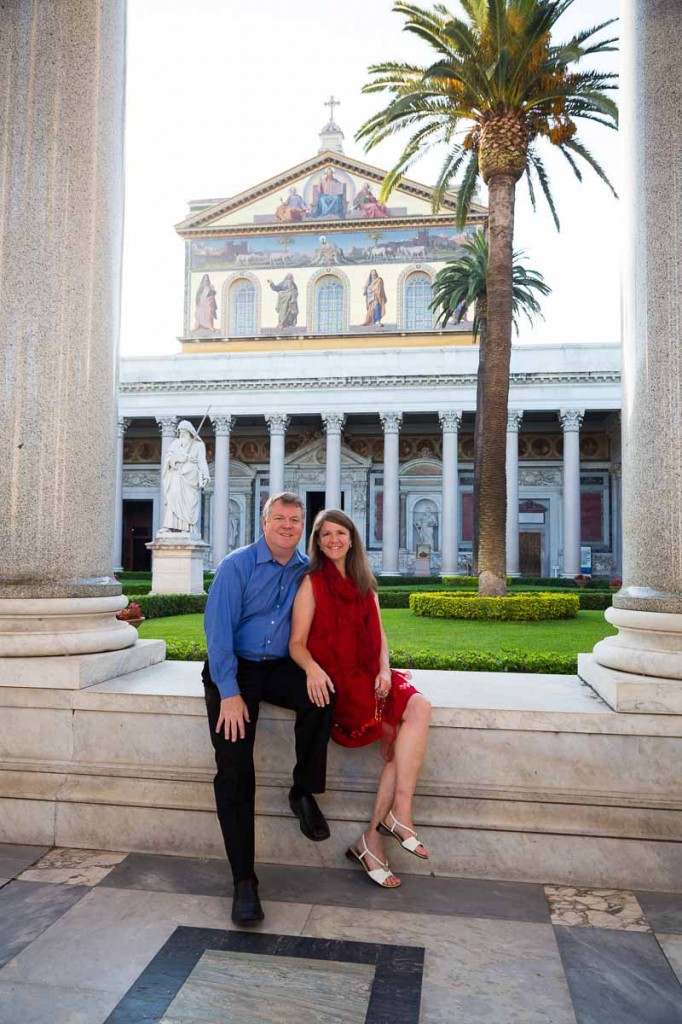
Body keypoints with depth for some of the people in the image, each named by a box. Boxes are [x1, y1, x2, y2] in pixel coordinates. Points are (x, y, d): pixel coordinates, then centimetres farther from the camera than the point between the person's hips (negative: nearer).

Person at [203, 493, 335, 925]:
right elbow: (218, 630, -12)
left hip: (279, 667, 3)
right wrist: (229, 693, -19)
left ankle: (304, 792, -8)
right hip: (233, 668, -3)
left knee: (321, 694, -29)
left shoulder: (306, 572, 4)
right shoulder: (237, 566, -8)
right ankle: (244, 881, -4)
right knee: (234, 768, -14)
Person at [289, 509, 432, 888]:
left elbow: (379, 636, 15)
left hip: (367, 675, 5)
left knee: (418, 707, -22)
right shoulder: (312, 583, 1)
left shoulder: (365, 584, 18)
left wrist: (384, 670, -4)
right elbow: (297, 643, -5)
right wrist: (313, 669, -26)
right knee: (406, 730, -24)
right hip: (333, 679, -5)